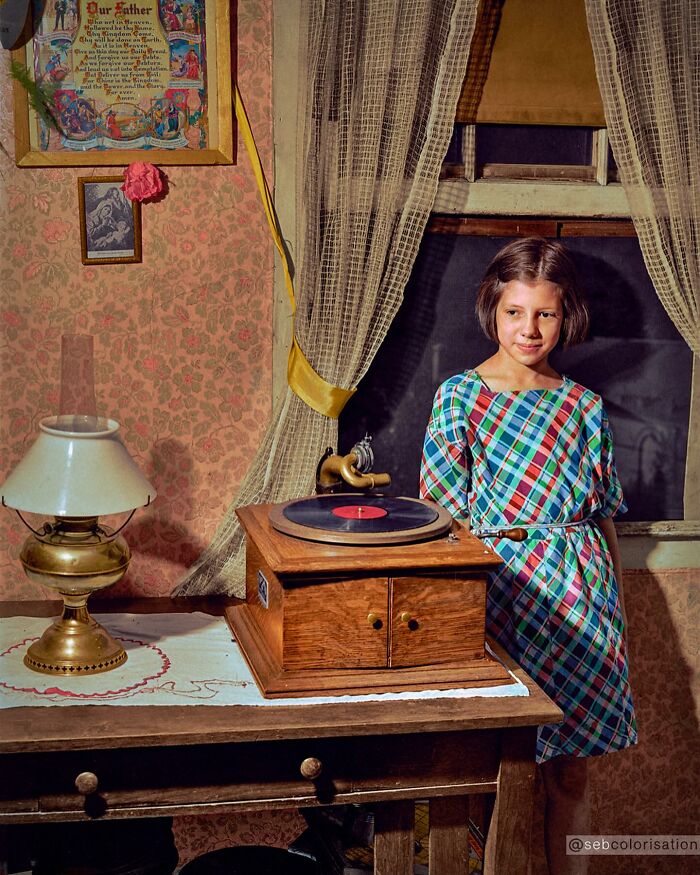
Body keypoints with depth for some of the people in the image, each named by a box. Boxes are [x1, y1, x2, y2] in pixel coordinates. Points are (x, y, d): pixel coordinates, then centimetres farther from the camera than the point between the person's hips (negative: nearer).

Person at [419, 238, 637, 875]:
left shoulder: (584, 405, 8)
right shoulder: (460, 397, -2)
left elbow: (605, 514, 12)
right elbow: (443, 519, -3)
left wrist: (615, 601, 11)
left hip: (584, 595, 3)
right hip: (507, 594, -3)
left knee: (570, 771, 10)